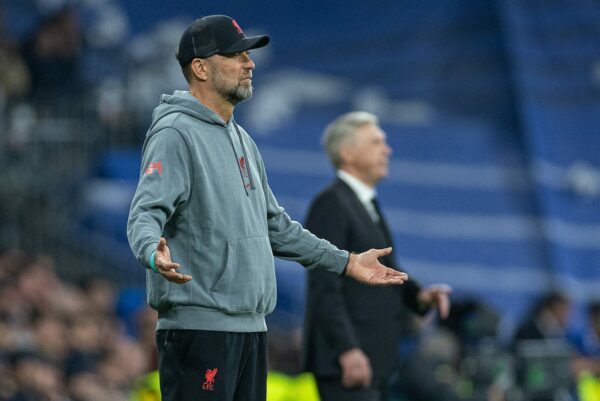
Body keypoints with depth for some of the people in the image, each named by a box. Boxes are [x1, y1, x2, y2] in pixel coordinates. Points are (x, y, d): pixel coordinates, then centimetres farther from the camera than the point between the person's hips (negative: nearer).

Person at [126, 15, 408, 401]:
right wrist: (154, 254, -43)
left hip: (251, 325, 10)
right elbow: (145, 214, -21)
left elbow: (274, 224, 29)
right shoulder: (175, 134, -9)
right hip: (200, 323, -10)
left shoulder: (240, 139, 21)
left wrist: (346, 262, 27)